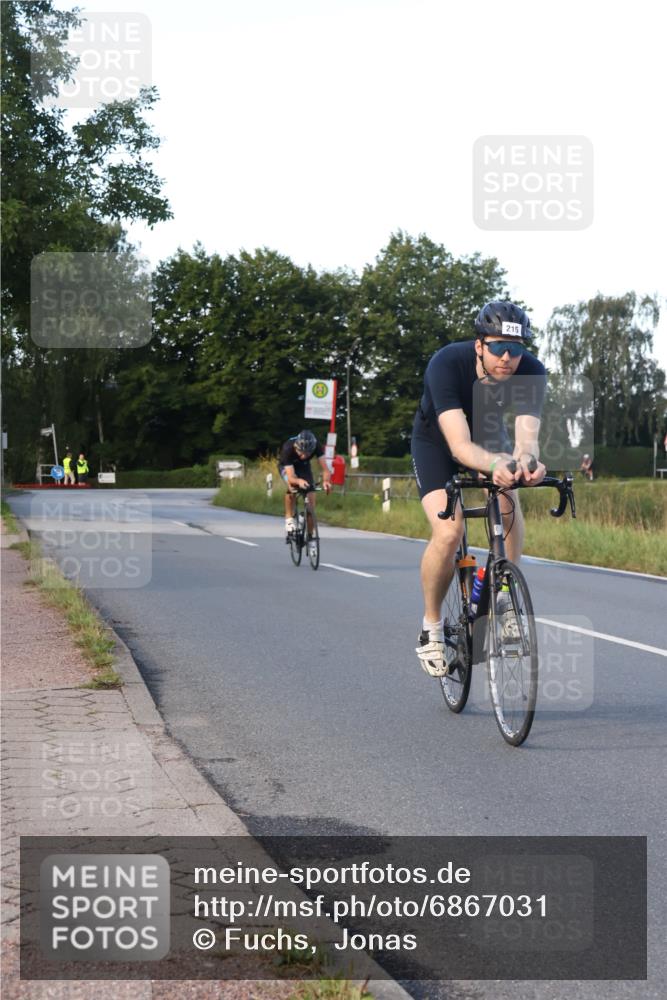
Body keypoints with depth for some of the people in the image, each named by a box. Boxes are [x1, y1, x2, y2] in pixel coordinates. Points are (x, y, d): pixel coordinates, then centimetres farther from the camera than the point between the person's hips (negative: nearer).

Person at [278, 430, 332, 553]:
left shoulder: (316, 446, -34)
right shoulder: (288, 448, -40)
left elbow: (325, 469, -38)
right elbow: (291, 477, -44)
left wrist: (325, 480, -60)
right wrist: (299, 481, -67)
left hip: (303, 466, 3)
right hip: (286, 466, -3)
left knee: (311, 501, -7)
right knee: (292, 486, -36)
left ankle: (309, 537, 6)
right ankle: (289, 518, -16)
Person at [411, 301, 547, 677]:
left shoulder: (532, 372, -28)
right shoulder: (447, 364, -37)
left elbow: (527, 437, -38)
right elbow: (460, 445, -46)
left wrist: (526, 460, -63)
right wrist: (496, 465, -66)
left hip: (489, 436, 3)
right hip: (437, 442, -3)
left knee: (509, 506, -28)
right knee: (449, 533, -24)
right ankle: (432, 628, -2)